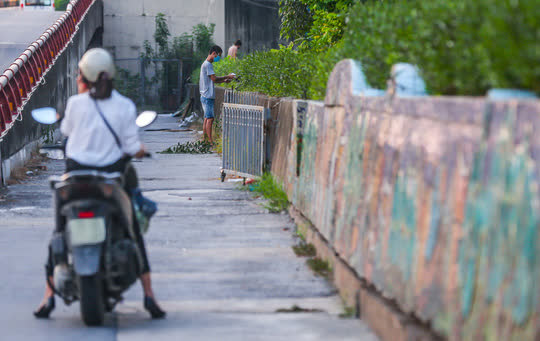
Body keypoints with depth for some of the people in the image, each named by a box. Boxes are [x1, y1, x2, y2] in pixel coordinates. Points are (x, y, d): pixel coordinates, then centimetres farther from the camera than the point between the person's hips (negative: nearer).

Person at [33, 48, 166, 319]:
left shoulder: (76, 103, -7)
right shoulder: (125, 106, -6)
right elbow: (132, 148, -7)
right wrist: (141, 151, 17)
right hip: (113, 174, 0)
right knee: (133, 232, 13)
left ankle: (49, 297, 7)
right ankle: (149, 296, 6)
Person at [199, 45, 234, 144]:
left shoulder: (206, 64, 19)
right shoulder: (207, 64, -13)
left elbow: (212, 80, 22)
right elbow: (214, 78, -18)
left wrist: (224, 80, 11)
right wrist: (227, 77, -9)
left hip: (206, 96, 10)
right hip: (208, 96, -10)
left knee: (207, 118, 10)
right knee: (210, 118, -11)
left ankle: (205, 140, 12)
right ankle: (210, 141, -12)